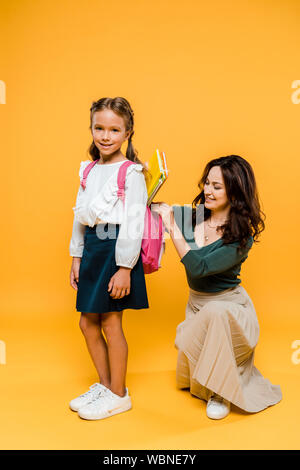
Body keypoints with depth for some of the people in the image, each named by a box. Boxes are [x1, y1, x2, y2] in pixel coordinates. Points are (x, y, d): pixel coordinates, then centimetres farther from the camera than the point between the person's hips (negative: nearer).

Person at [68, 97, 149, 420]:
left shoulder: (131, 173, -9)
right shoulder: (89, 170, 12)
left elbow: (133, 223, -14)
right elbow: (80, 215, 15)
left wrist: (125, 268, -17)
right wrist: (76, 257, 15)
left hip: (117, 249, -7)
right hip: (92, 248, 7)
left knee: (110, 323, 1)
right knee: (87, 322, 12)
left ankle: (118, 394, 21)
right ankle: (104, 384, 32)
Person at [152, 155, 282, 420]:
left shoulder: (242, 237, -21)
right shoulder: (193, 217, -7)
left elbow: (198, 268, -31)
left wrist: (173, 228, -29)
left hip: (228, 306, -5)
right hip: (197, 305, 5)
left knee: (214, 313, -39)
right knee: (187, 376, -8)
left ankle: (221, 392, -17)